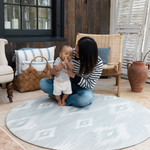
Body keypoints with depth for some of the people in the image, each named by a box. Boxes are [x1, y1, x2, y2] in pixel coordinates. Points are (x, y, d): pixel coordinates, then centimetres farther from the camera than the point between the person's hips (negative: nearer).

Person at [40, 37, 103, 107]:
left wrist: (73, 75, -32)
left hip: (82, 88, -3)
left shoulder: (98, 63, -21)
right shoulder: (72, 53, -15)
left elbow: (89, 85, -19)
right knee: (43, 83, -15)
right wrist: (53, 71, -23)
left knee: (87, 98, -39)